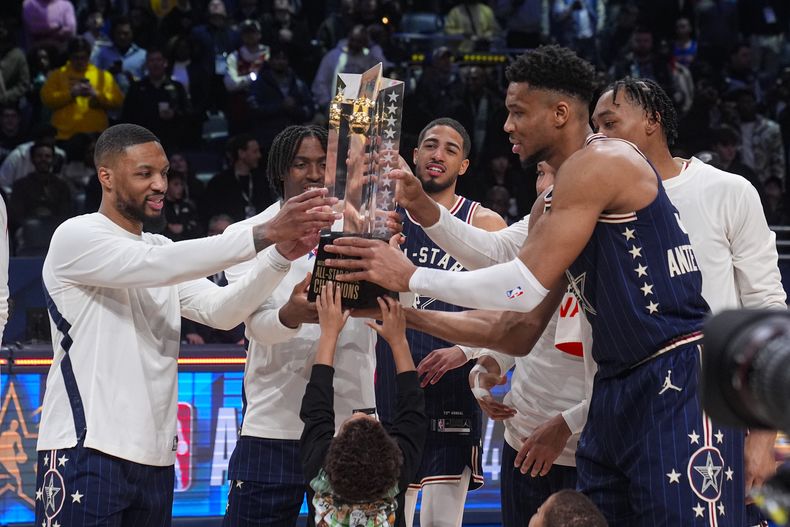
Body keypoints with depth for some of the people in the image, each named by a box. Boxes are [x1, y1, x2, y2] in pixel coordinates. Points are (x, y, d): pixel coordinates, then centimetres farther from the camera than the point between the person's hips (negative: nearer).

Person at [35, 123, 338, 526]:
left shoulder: (161, 250, 17)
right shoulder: (76, 236, -6)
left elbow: (220, 310, 3)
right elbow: (157, 265, -21)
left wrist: (282, 255, -14)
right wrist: (265, 233, -26)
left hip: (155, 457, 7)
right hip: (86, 450, -7)